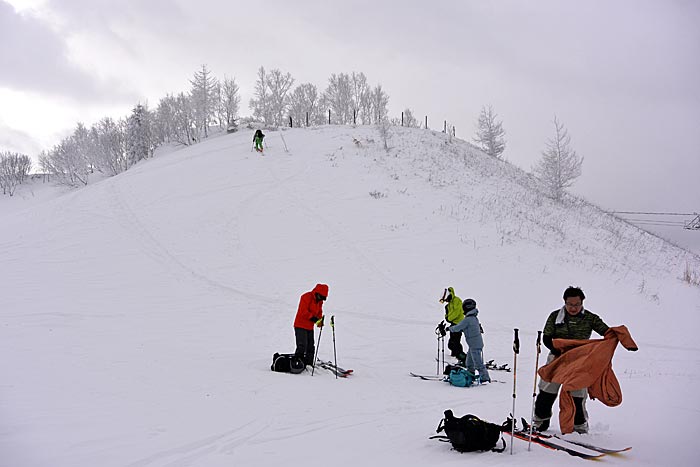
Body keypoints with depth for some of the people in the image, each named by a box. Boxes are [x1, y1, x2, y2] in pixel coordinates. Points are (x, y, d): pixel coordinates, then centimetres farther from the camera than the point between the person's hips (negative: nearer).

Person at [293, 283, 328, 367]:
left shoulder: (319, 301, 11)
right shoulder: (306, 297, -15)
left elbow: (319, 312, 17)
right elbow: (303, 311, -23)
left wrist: (320, 321, -4)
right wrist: (313, 318, -31)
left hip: (310, 327, 8)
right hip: (301, 326, -8)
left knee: (310, 347, 11)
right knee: (302, 347, -15)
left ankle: (309, 365, 19)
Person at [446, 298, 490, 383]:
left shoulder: (467, 319, -19)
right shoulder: (474, 317, 10)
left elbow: (458, 327, -15)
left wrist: (450, 328, 2)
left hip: (475, 345, -10)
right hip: (474, 344, 10)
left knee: (478, 363, -6)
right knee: (469, 362, 20)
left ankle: (485, 378, -4)